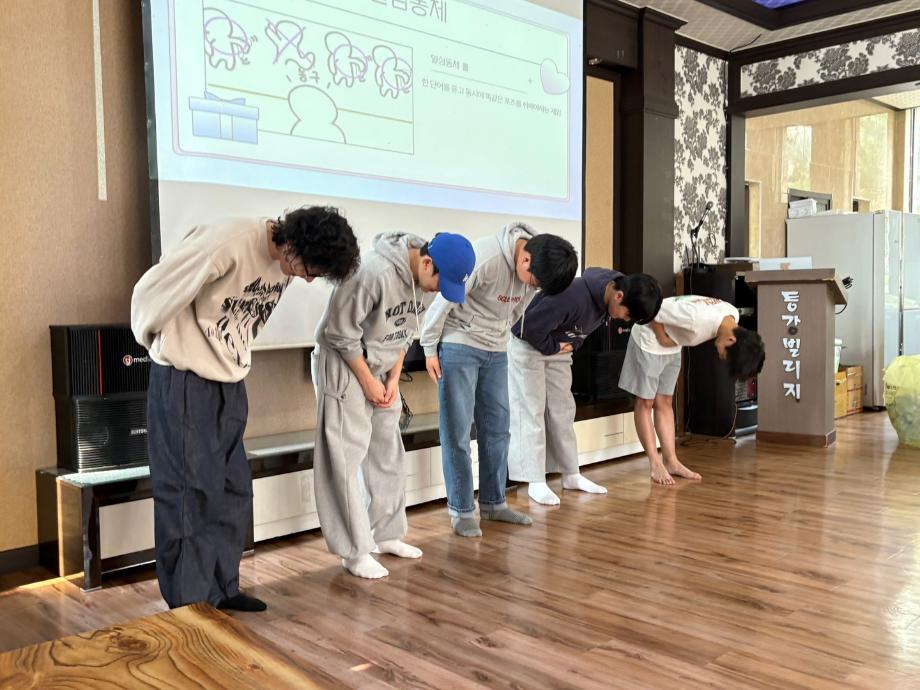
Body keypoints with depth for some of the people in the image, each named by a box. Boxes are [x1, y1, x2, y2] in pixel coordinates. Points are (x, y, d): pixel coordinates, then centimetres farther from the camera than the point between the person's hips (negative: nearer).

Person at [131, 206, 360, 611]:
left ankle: (221, 589, 23)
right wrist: (154, 341, 0)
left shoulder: (287, 263, -1)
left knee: (234, 491, 10)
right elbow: (154, 289, -16)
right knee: (189, 493, -3)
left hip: (230, 384, 7)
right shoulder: (228, 242, -25)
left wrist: (231, 361, 16)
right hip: (185, 381, -7)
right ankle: (186, 604, 9)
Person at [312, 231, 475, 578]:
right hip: (343, 365, -8)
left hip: (382, 368, 8)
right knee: (347, 457, -5)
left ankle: (387, 535, 24)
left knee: (389, 454, 11)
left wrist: (393, 379, -1)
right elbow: (340, 333, -22)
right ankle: (355, 552, 3)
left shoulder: (421, 278, -6)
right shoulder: (375, 273, -30)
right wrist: (368, 381, -15)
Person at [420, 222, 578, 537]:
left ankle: (494, 502, 21)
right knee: (457, 431, -2)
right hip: (459, 347, -6)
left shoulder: (536, 268, -6)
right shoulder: (485, 258, -27)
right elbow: (444, 301, -19)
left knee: (497, 428, 9)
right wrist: (430, 349, -11)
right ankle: (461, 511, 7)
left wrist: (499, 339, 14)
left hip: (496, 351, 6)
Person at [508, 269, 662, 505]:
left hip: (557, 350, 8)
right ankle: (536, 482, -1)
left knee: (563, 410, 9)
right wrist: (552, 347, -18)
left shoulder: (606, 298, -10)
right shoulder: (573, 295, -37)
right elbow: (531, 326, -32)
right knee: (532, 412, -6)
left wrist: (573, 344, -3)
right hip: (526, 345, -8)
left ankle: (571, 475, 17)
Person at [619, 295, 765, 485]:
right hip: (649, 339, -8)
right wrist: (663, 338, -17)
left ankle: (671, 462, 11)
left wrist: (670, 341, 0)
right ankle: (656, 465, 1)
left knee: (665, 402, 9)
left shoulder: (733, 316, -12)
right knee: (646, 402, -2)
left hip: (672, 345, 8)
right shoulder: (697, 317, -38)